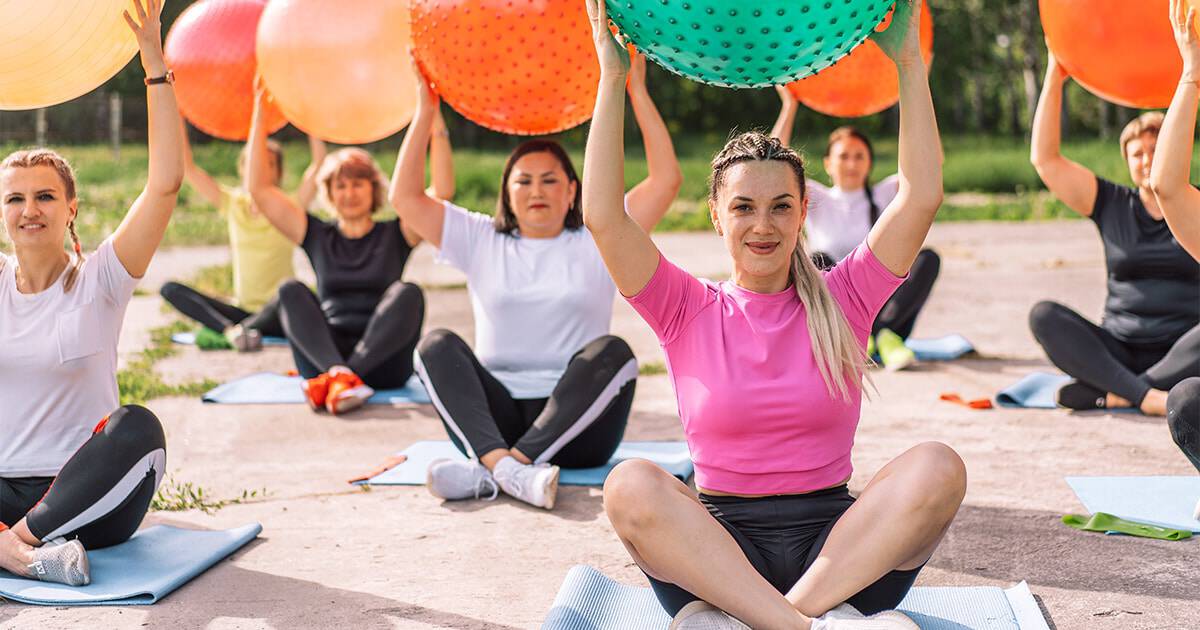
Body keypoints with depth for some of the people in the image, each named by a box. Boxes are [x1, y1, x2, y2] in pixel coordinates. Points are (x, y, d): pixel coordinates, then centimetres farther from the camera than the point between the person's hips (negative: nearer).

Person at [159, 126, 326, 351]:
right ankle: (230, 329, -35)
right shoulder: (233, 204, 8)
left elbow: (318, 163, -13)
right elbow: (187, 168, 3)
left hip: (276, 316, -4)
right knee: (170, 289, -17)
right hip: (242, 310, 4)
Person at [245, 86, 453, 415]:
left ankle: (331, 382, -40)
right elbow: (259, 189, 12)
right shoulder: (317, 236, 19)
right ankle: (339, 374, -47)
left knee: (407, 293, -28)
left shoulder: (395, 234, 15)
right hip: (325, 357, 1)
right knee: (291, 291, -22)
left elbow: (443, 191, 0)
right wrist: (259, 112, 8)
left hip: (382, 362, -1)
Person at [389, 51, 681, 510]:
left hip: (575, 426, -1)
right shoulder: (482, 242, 16)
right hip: (497, 417, 1)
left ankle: (488, 469, -42)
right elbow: (405, 197, 7)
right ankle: (504, 464, -48)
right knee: (437, 346, -22)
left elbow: (667, 179, 1)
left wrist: (637, 90, -1)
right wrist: (426, 109, 4)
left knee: (611, 351, -30)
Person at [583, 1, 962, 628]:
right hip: (718, 547, -1)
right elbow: (602, 216, -6)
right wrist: (612, 73, -6)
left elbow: (921, 197, -1)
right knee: (630, 484, -31)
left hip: (839, 546, 1)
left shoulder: (841, 301, 9)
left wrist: (908, 60, -3)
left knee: (937, 467, -28)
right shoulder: (688, 311, 7)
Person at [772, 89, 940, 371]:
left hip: (884, 305, 1)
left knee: (928, 258, -24)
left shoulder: (885, 195, 13)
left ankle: (882, 333, -39)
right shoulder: (817, 200, 11)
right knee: (816, 261, -32)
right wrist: (789, 105, -9)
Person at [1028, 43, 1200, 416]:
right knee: (1044, 315, -23)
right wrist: (1054, 79, -2)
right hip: (1118, 351, 2)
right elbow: (1045, 159, 4)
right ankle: (1144, 394, -35)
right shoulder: (1112, 205, 10)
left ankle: (1107, 394, -32)